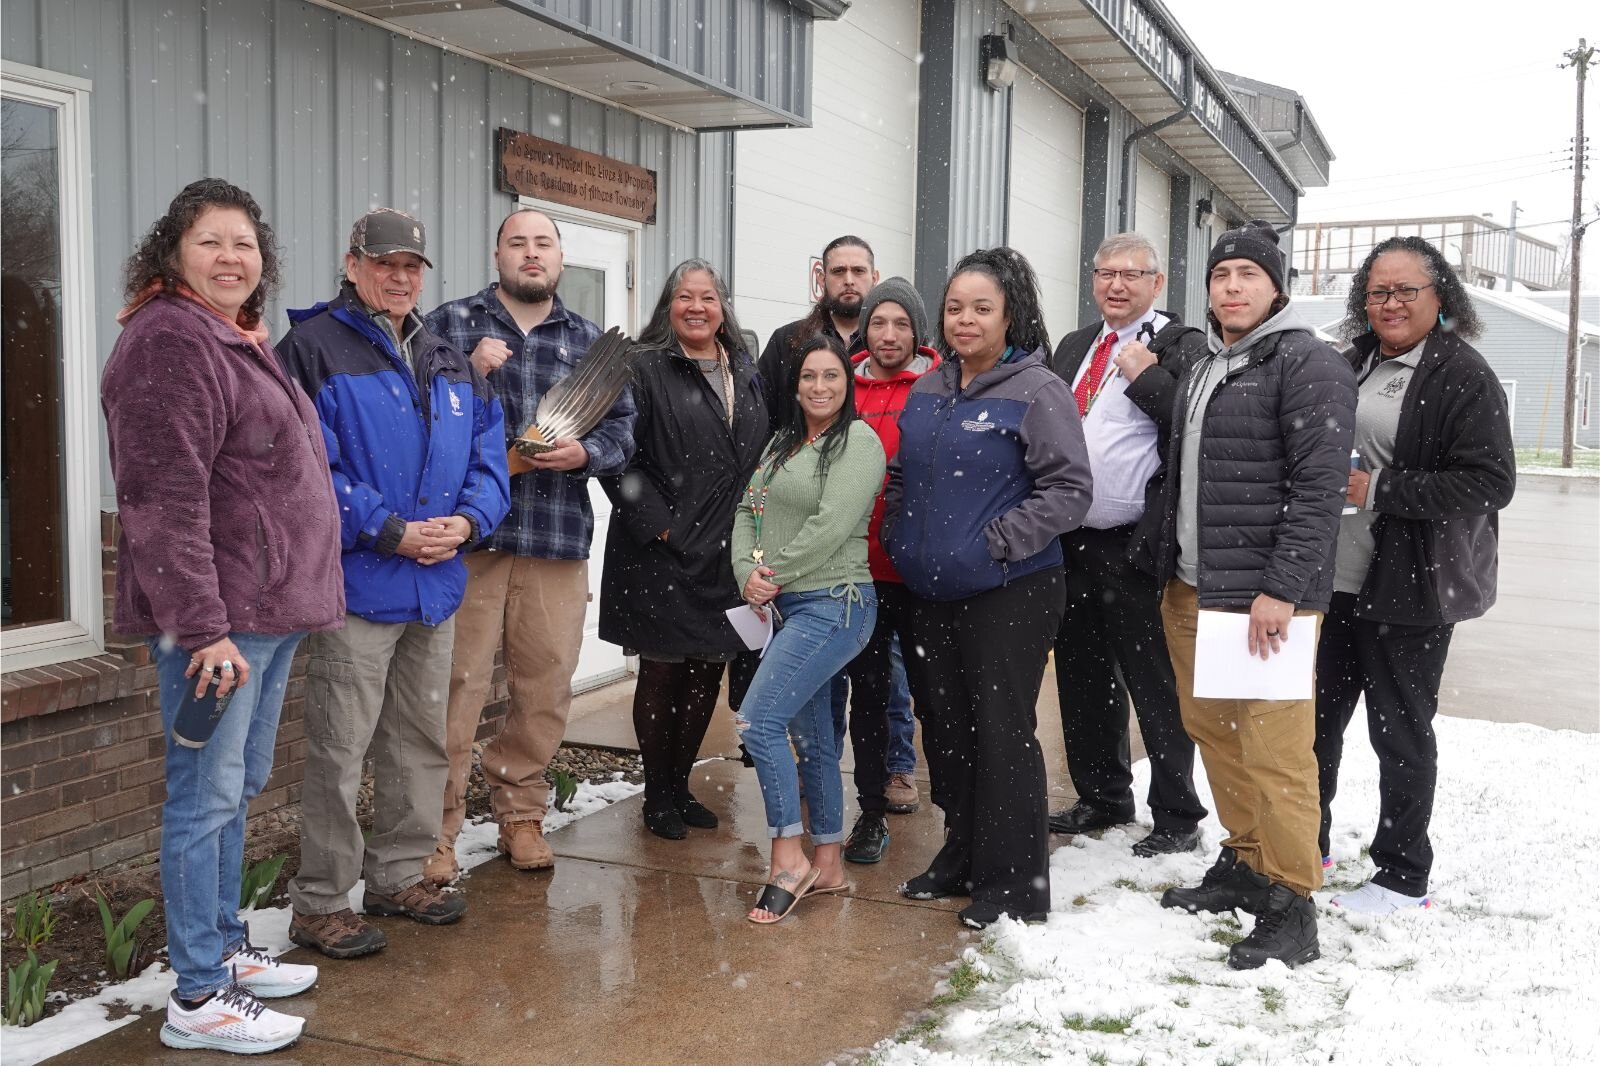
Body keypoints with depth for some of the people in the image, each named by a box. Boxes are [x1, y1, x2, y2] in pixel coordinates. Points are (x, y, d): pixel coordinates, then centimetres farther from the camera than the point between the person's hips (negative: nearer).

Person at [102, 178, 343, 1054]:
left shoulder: (243, 343, 19)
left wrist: (309, 593, 22)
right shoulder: (170, 341, -11)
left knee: (239, 788, 17)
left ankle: (225, 949, 30)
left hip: (270, 610, 10)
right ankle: (197, 999, 6)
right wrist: (202, 625, -23)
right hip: (218, 616, -10)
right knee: (206, 795, -3)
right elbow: (164, 501, -19)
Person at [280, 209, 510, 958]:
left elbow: (488, 452, 12)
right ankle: (320, 903, 11)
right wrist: (392, 531, -19)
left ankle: (398, 875, 31)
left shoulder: (448, 361, 15)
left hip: (437, 585, 7)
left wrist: (466, 520, -7)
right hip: (355, 582, -7)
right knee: (339, 750, -2)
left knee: (422, 741, 16)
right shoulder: (314, 348, -7)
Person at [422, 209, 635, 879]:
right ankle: (436, 830, 8)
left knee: (547, 687, 9)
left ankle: (520, 811, 26)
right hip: (469, 534, -3)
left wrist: (585, 453, -7)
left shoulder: (589, 340, 16)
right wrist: (468, 374, -15)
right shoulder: (451, 323, 6)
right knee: (457, 685, -3)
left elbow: (622, 427, 13)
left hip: (558, 541, 3)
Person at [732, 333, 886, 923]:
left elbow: (831, 526, -18)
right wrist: (748, 571, -5)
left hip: (832, 604, -8)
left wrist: (775, 576, -11)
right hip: (788, 608, 8)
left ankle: (788, 857, -3)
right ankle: (827, 864, 23)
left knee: (757, 720, -16)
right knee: (811, 737, 13)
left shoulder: (858, 441, -9)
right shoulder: (783, 441, 16)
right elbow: (748, 509, 12)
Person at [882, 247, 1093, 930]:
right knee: (945, 727, 15)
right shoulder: (925, 391, 11)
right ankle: (961, 856, 31)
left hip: (1009, 593, -7)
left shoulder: (1037, 391, -9)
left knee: (1001, 732, -2)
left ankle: (1015, 883, 11)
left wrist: (996, 541, -18)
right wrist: (899, 539, 8)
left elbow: (1070, 489, -13)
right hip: (931, 594, 7)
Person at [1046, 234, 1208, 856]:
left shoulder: (1180, 346, -4)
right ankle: (1103, 798, 31)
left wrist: (1147, 377, -19)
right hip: (1071, 542, 7)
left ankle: (1177, 818, 13)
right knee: (1083, 678, 16)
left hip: (1136, 548, -7)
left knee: (1156, 686, 1)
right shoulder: (1073, 348, 16)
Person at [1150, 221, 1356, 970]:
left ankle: (1290, 909, 4)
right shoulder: (1201, 370, 19)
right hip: (1190, 590, 8)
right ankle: (1243, 864, 28)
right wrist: (1168, 567, 18)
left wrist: (1281, 588, -20)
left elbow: (1320, 487, -15)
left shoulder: (1307, 365, -7)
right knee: (1213, 732, 13)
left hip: (1266, 597, -8)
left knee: (1273, 748, -6)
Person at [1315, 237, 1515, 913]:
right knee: (1316, 716, 15)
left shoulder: (1463, 376, -10)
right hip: (1336, 578, 7)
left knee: (1399, 729, 4)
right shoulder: (1357, 364, 11)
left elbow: (1490, 483, -17)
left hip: (1410, 587, -7)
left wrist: (1379, 490, -20)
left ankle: (1403, 877, 20)